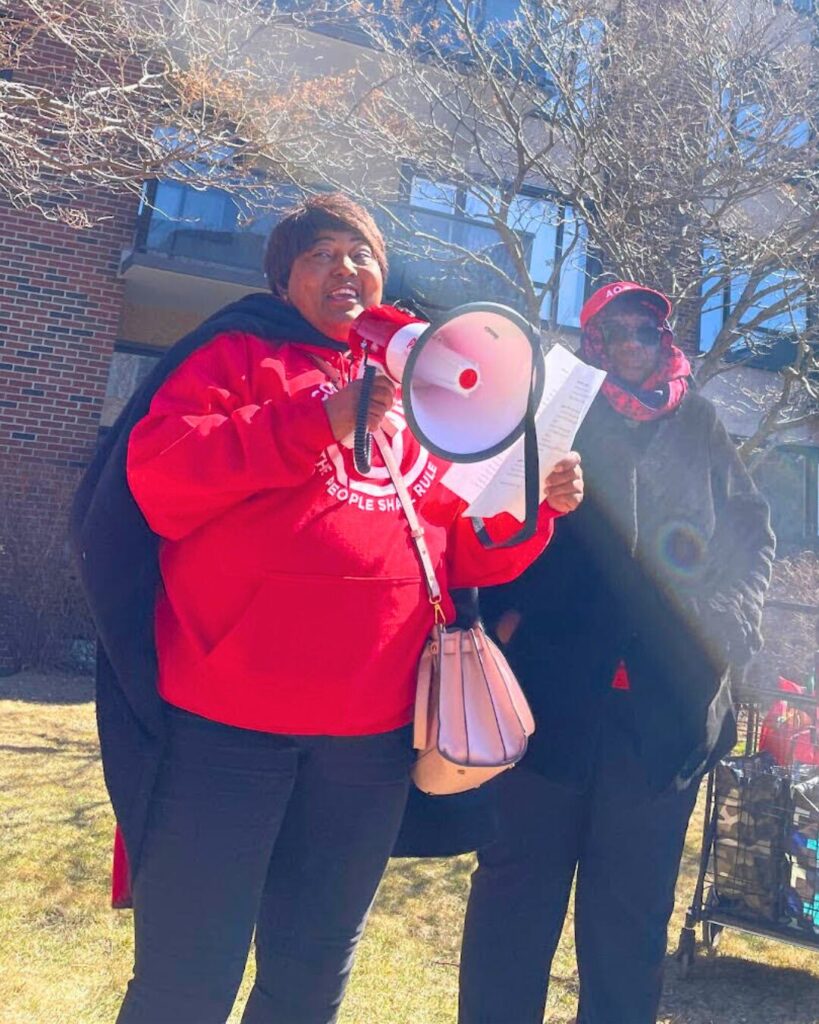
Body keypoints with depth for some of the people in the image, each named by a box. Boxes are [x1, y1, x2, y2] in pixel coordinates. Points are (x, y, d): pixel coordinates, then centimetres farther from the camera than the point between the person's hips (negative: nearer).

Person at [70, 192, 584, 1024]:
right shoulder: (241, 353, 4)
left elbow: (463, 548, 16)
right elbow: (155, 470, -11)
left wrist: (532, 507, -2)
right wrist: (318, 421, -17)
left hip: (372, 732, 5)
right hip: (228, 716, -4)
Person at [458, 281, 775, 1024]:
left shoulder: (699, 426, 15)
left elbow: (753, 529, 19)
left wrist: (735, 615, 5)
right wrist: (501, 612, -9)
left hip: (669, 697, 2)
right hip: (550, 682, -2)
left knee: (633, 897, 12)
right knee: (520, 879, 7)